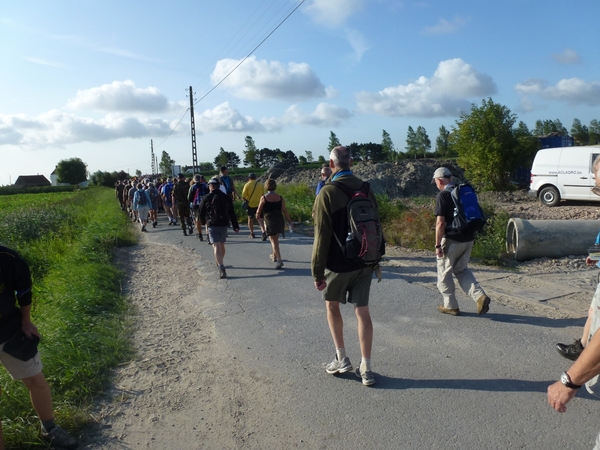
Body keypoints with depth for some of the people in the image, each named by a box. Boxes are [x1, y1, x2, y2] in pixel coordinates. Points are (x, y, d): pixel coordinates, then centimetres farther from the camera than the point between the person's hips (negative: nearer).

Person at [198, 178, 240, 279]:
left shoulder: (206, 198, -5)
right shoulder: (226, 197, 4)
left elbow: (201, 212, 3)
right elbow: (232, 213, 2)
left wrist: (203, 222, 23)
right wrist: (235, 226, 4)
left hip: (212, 225, -4)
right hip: (224, 225, 4)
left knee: (216, 246, -9)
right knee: (222, 245, 21)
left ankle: (221, 268, -22)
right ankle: (220, 263, 40)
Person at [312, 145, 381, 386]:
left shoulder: (328, 192, -14)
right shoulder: (366, 189, 2)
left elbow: (322, 235, -16)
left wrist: (318, 271, -11)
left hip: (339, 263, -4)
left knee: (332, 305, 18)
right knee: (362, 311, 8)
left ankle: (341, 358, 22)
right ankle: (366, 368, 12)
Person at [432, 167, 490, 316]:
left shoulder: (442, 195, -14)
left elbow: (440, 223, -19)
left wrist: (438, 245, -14)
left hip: (452, 239, -7)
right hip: (468, 238, 7)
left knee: (444, 272, 9)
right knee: (461, 269, 22)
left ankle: (450, 306, 17)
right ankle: (480, 295, 5)